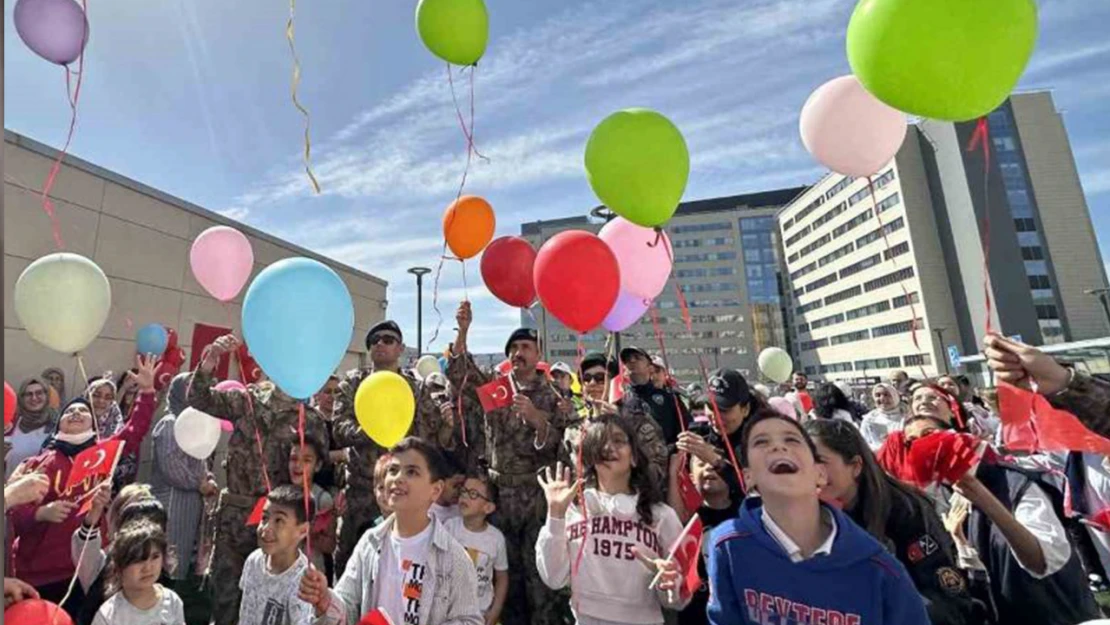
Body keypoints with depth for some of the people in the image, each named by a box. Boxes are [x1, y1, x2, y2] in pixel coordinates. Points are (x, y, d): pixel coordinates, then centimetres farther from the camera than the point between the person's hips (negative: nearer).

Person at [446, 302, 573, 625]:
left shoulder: (553, 397, -1)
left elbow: (557, 447, -8)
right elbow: (458, 374, -9)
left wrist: (535, 417, -25)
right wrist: (463, 331, -20)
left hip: (538, 492, -2)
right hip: (499, 491, 2)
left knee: (540, 569, 4)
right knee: (505, 568, 14)